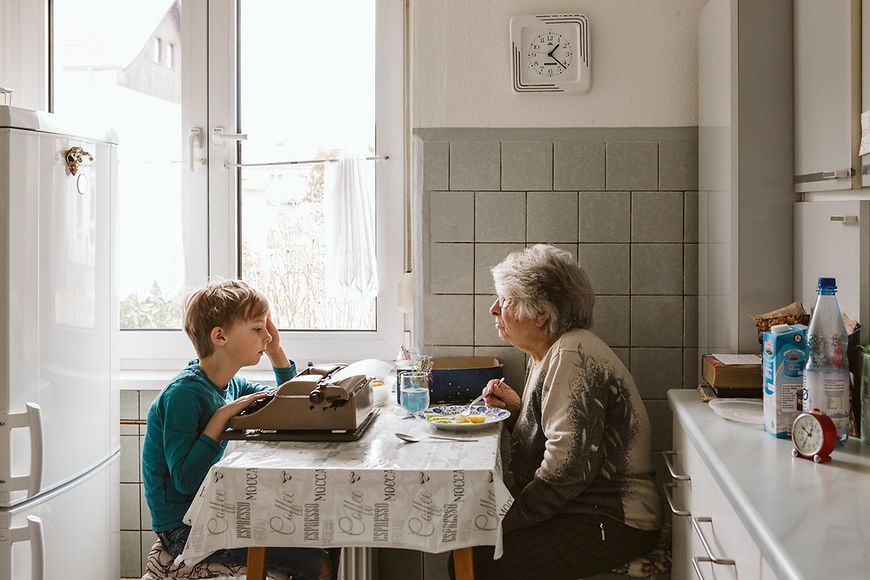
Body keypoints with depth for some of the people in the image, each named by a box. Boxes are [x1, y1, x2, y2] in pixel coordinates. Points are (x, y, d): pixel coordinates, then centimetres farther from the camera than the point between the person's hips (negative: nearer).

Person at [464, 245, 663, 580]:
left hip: (612, 523, -10)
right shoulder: (548, 355, 13)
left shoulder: (573, 357, -19)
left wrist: (511, 519, -17)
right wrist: (517, 408, 4)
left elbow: (569, 467, -24)